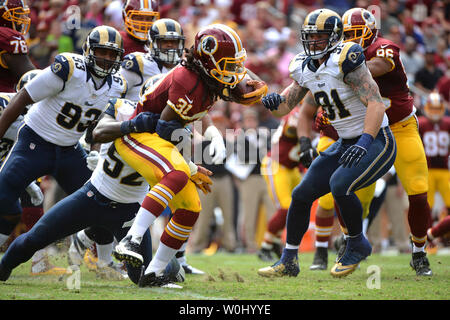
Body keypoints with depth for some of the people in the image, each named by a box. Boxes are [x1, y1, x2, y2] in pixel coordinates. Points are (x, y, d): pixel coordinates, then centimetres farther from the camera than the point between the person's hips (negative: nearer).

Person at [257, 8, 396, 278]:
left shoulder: (345, 61, -22)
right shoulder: (305, 67, 3)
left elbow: (376, 104, -28)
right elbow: (287, 105, 14)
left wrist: (365, 142, -37)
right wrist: (275, 100, -9)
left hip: (377, 142, -8)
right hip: (346, 145, 8)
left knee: (340, 185, -29)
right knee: (302, 194, 2)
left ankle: (358, 245, -4)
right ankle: (289, 262, 17)